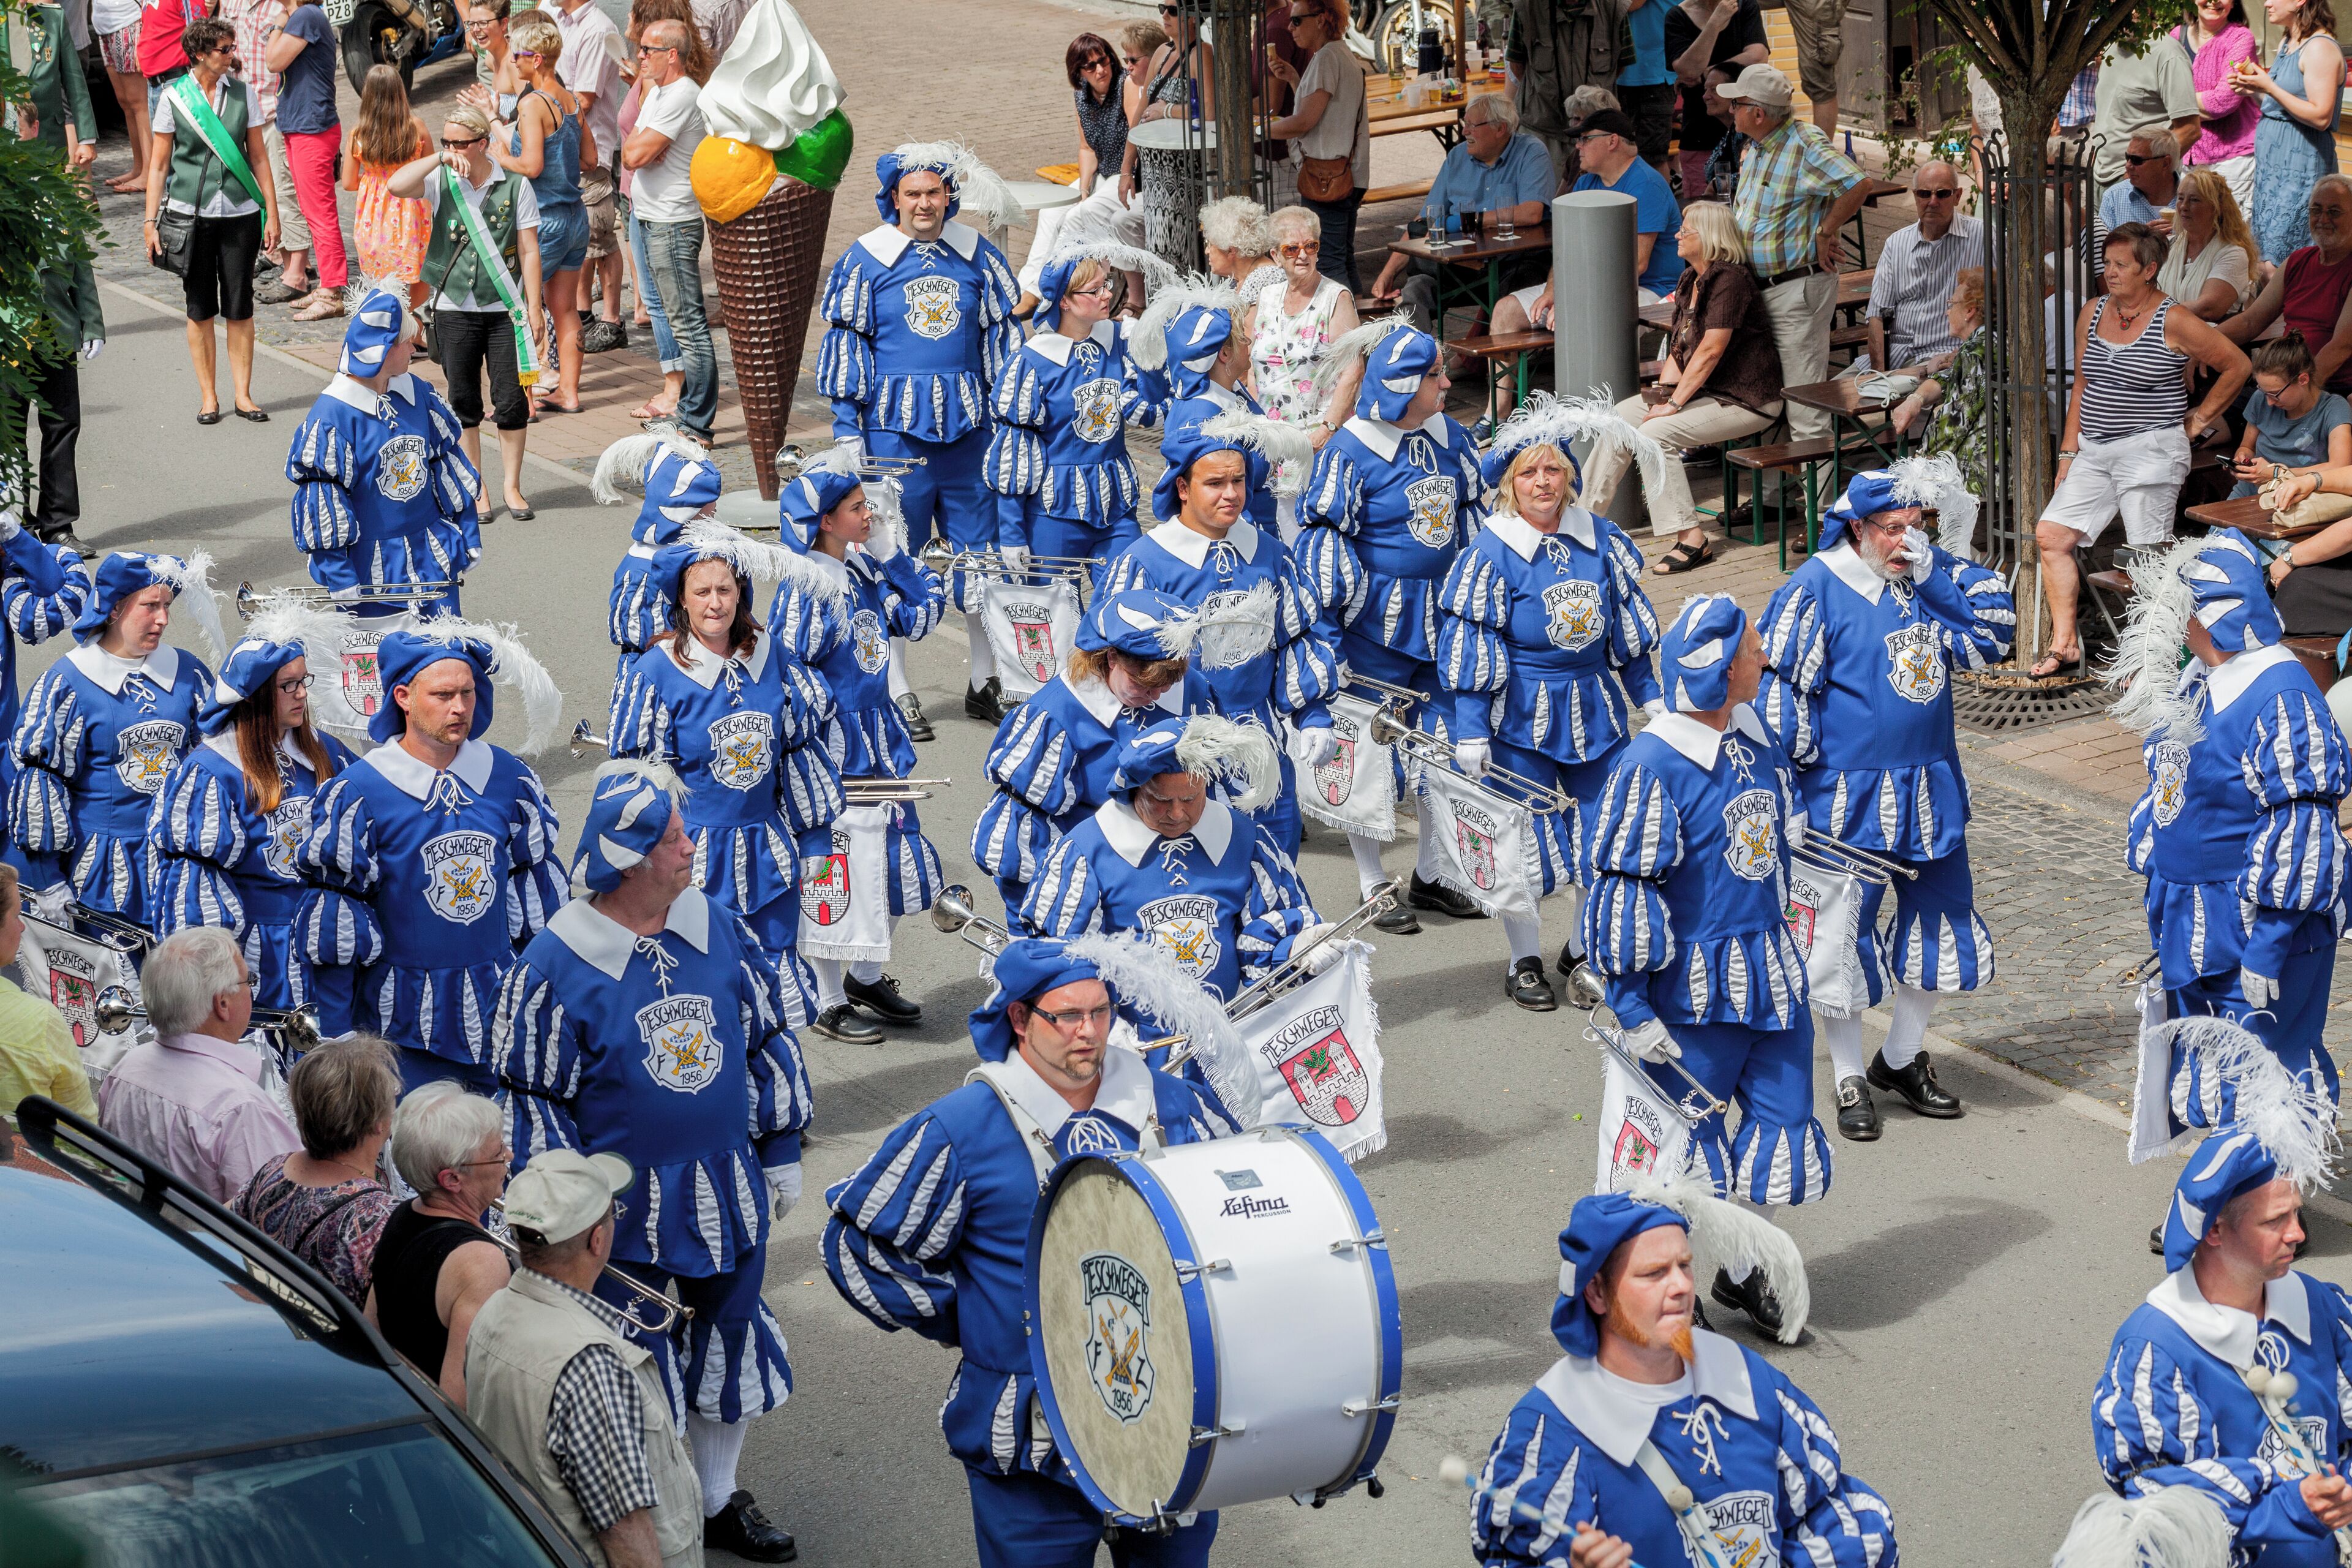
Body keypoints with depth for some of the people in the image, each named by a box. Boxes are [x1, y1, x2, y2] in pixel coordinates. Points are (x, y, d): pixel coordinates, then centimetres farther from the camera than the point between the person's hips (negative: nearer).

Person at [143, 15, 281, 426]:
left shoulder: (241, 93, 4)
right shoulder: (174, 97, -2)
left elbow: (259, 156, 9)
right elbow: (158, 165, 2)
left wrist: (272, 212, 5)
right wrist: (151, 223, -2)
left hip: (240, 213, 1)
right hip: (191, 214, -1)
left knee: (240, 307, 2)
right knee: (200, 309, 4)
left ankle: (243, 395, 10)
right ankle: (208, 396, 13)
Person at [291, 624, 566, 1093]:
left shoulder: (510, 780, 1)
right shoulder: (357, 794, -10)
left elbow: (538, 887, 12)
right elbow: (331, 923, -6)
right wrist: (332, 1040, -7)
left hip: (504, 1018, 4)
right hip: (406, 1020, -3)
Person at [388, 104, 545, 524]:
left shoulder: (514, 186, -1)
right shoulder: (441, 182, 1)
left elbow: (529, 251, 0)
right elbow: (396, 186, -18)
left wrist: (533, 308, -4)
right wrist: (439, 159, -19)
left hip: (504, 308, -1)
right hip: (454, 309, 1)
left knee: (511, 402, 0)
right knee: (463, 403, 7)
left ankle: (512, 486, 14)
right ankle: (475, 491, 16)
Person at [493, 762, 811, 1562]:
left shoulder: (721, 932, -1)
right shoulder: (555, 966, -15)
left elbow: (769, 1045, 10)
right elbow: (534, 1100, -9)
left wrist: (780, 1152, 12)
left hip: (729, 1190, 5)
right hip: (625, 1208, -5)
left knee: (730, 1333, 17)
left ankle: (718, 1500, 37)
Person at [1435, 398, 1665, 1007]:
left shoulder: (1600, 541, 1)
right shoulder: (1491, 555, -12)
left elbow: (1628, 628, 11)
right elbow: (1470, 651, -11)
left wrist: (1650, 696, 13)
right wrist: (1471, 735, -13)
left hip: (1595, 710, 5)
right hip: (1522, 717, -5)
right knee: (1526, 836, 2)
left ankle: (1584, 949, 28)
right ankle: (1524, 961, 19)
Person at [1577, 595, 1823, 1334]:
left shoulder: (1759, 740, 4)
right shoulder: (1652, 766, -19)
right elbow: (1621, 892, -17)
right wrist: (1633, 1010, -16)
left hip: (1772, 979, 7)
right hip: (1694, 991, -7)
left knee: (1781, 1117, 12)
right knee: (1688, 1135, 4)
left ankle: (1742, 1265, 31)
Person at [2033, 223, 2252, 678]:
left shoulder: (2174, 323, -9)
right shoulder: (2092, 314, 9)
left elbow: (2237, 367, -2)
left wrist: (2199, 421, 1)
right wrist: (2069, 450, 11)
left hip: (2152, 449, -7)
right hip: (2095, 452, 7)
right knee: (2052, 535, -1)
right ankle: (2065, 645, 4)